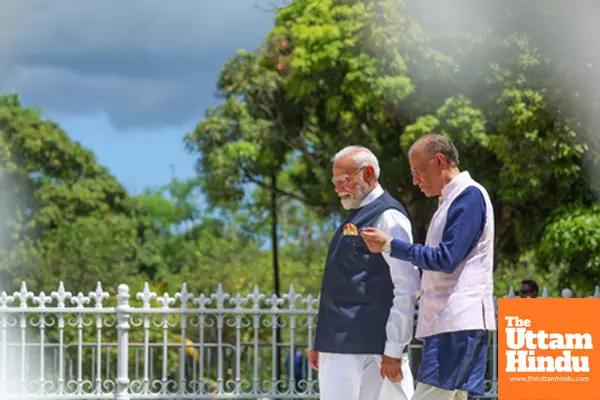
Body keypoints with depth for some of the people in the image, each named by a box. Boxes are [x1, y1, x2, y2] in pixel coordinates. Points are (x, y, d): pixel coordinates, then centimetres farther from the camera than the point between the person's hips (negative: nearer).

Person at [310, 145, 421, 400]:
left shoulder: (388, 217, -10)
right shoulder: (356, 217, 20)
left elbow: (406, 289, -16)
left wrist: (394, 351, -18)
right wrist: (321, 343, 21)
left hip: (366, 348, -9)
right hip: (338, 348, 9)